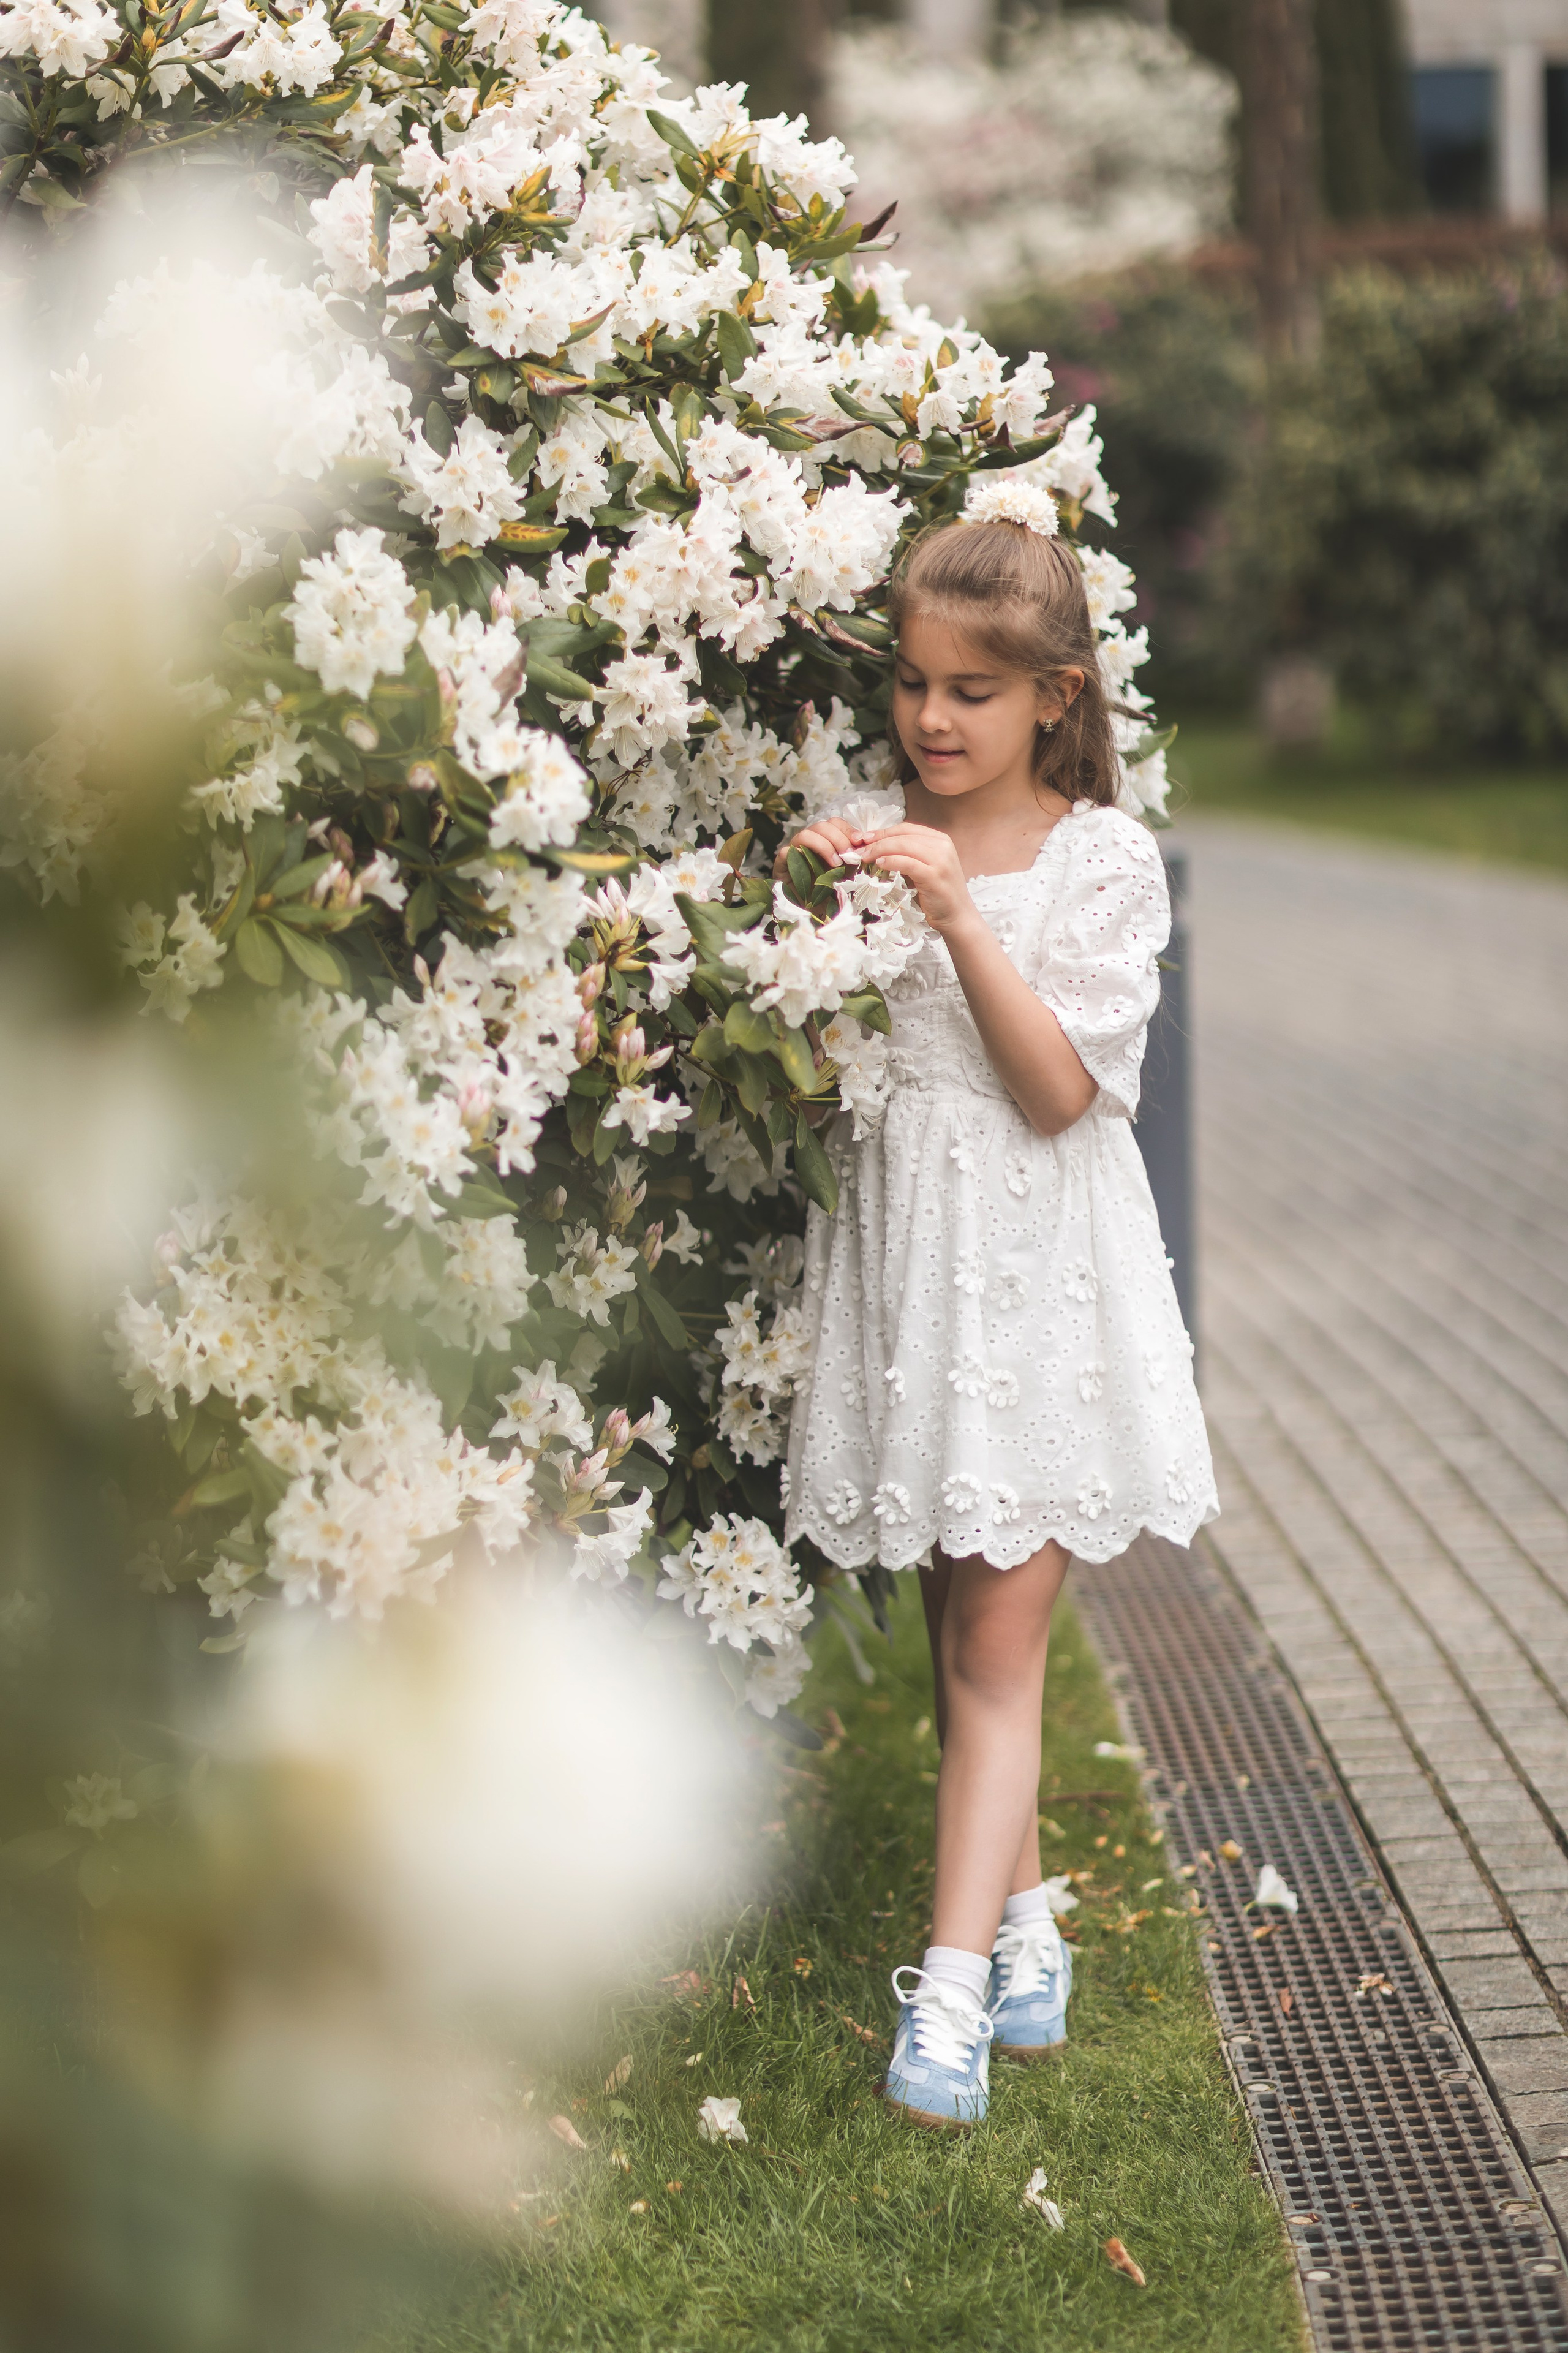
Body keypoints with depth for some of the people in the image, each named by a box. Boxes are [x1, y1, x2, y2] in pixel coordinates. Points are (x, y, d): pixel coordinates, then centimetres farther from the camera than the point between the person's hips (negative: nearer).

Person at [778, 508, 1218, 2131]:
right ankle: (1021, 1921, 25)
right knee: (958, 1632, 11)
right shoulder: (879, 838, 5)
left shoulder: (1102, 859, -4)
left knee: (997, 1645, -5)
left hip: (1039, 1277, -4)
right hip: (902, 1257, 4)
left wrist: (961, 921, -21)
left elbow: (1062, 1088, -12)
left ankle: (951, 1986, -7)